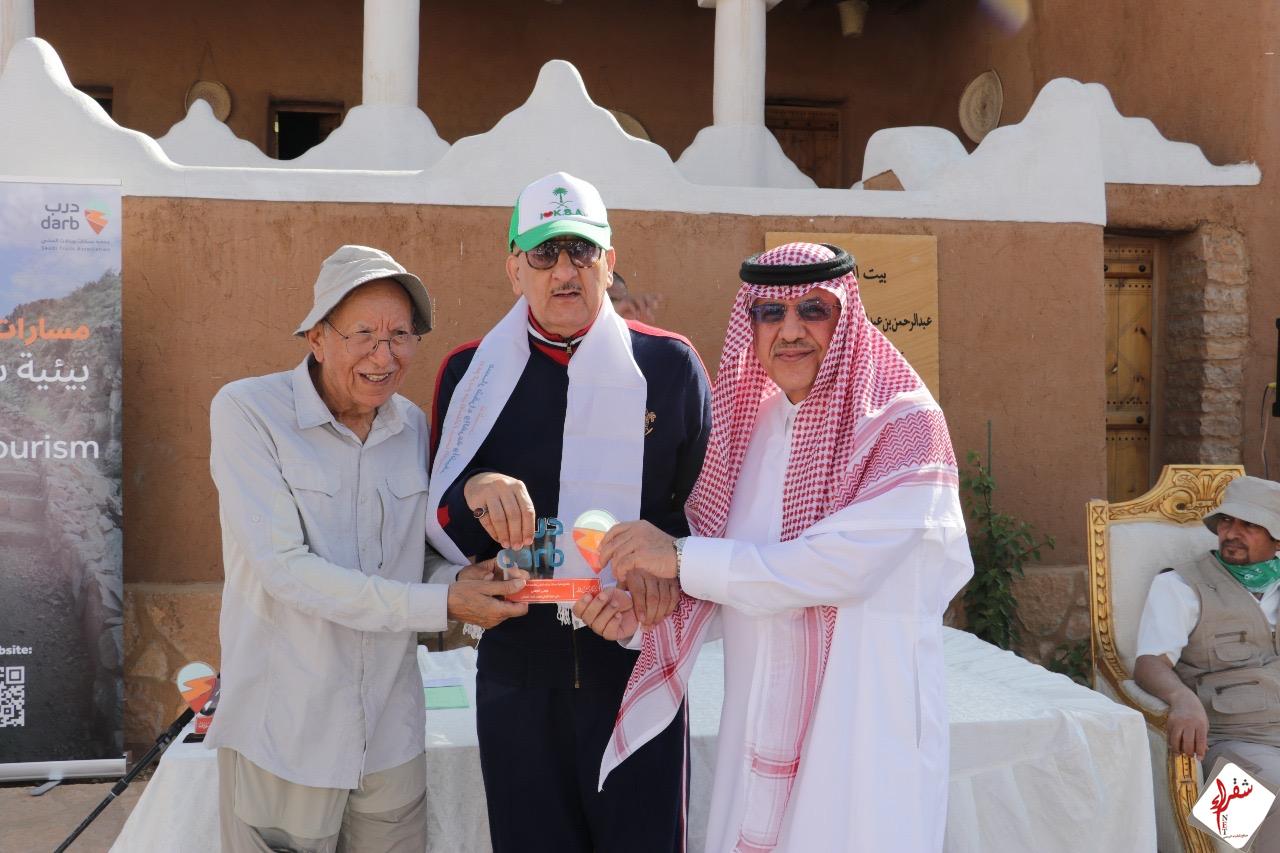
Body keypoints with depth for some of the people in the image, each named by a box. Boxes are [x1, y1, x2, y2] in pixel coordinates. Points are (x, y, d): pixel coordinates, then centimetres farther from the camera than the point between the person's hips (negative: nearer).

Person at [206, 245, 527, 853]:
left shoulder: (413, 425, 3)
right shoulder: (246, 411, -12)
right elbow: (284, 569, -20)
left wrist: (463, 578, -13)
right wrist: (441, 605, -22)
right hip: (283, 739, -4)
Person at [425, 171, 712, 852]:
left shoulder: (669, 365, 0)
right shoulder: (470, 373, 4)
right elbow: (439, 529, 6)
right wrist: (472, 495, -16)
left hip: (639, 664, -1)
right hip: (517, 673, 2)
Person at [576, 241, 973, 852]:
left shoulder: (904, 422, -10)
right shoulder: (749, 423, 7)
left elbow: (843, 563, -21)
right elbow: (723, 575, 11)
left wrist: (681, 558, -19)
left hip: (862, 716, -5)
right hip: (759, 721, 5)